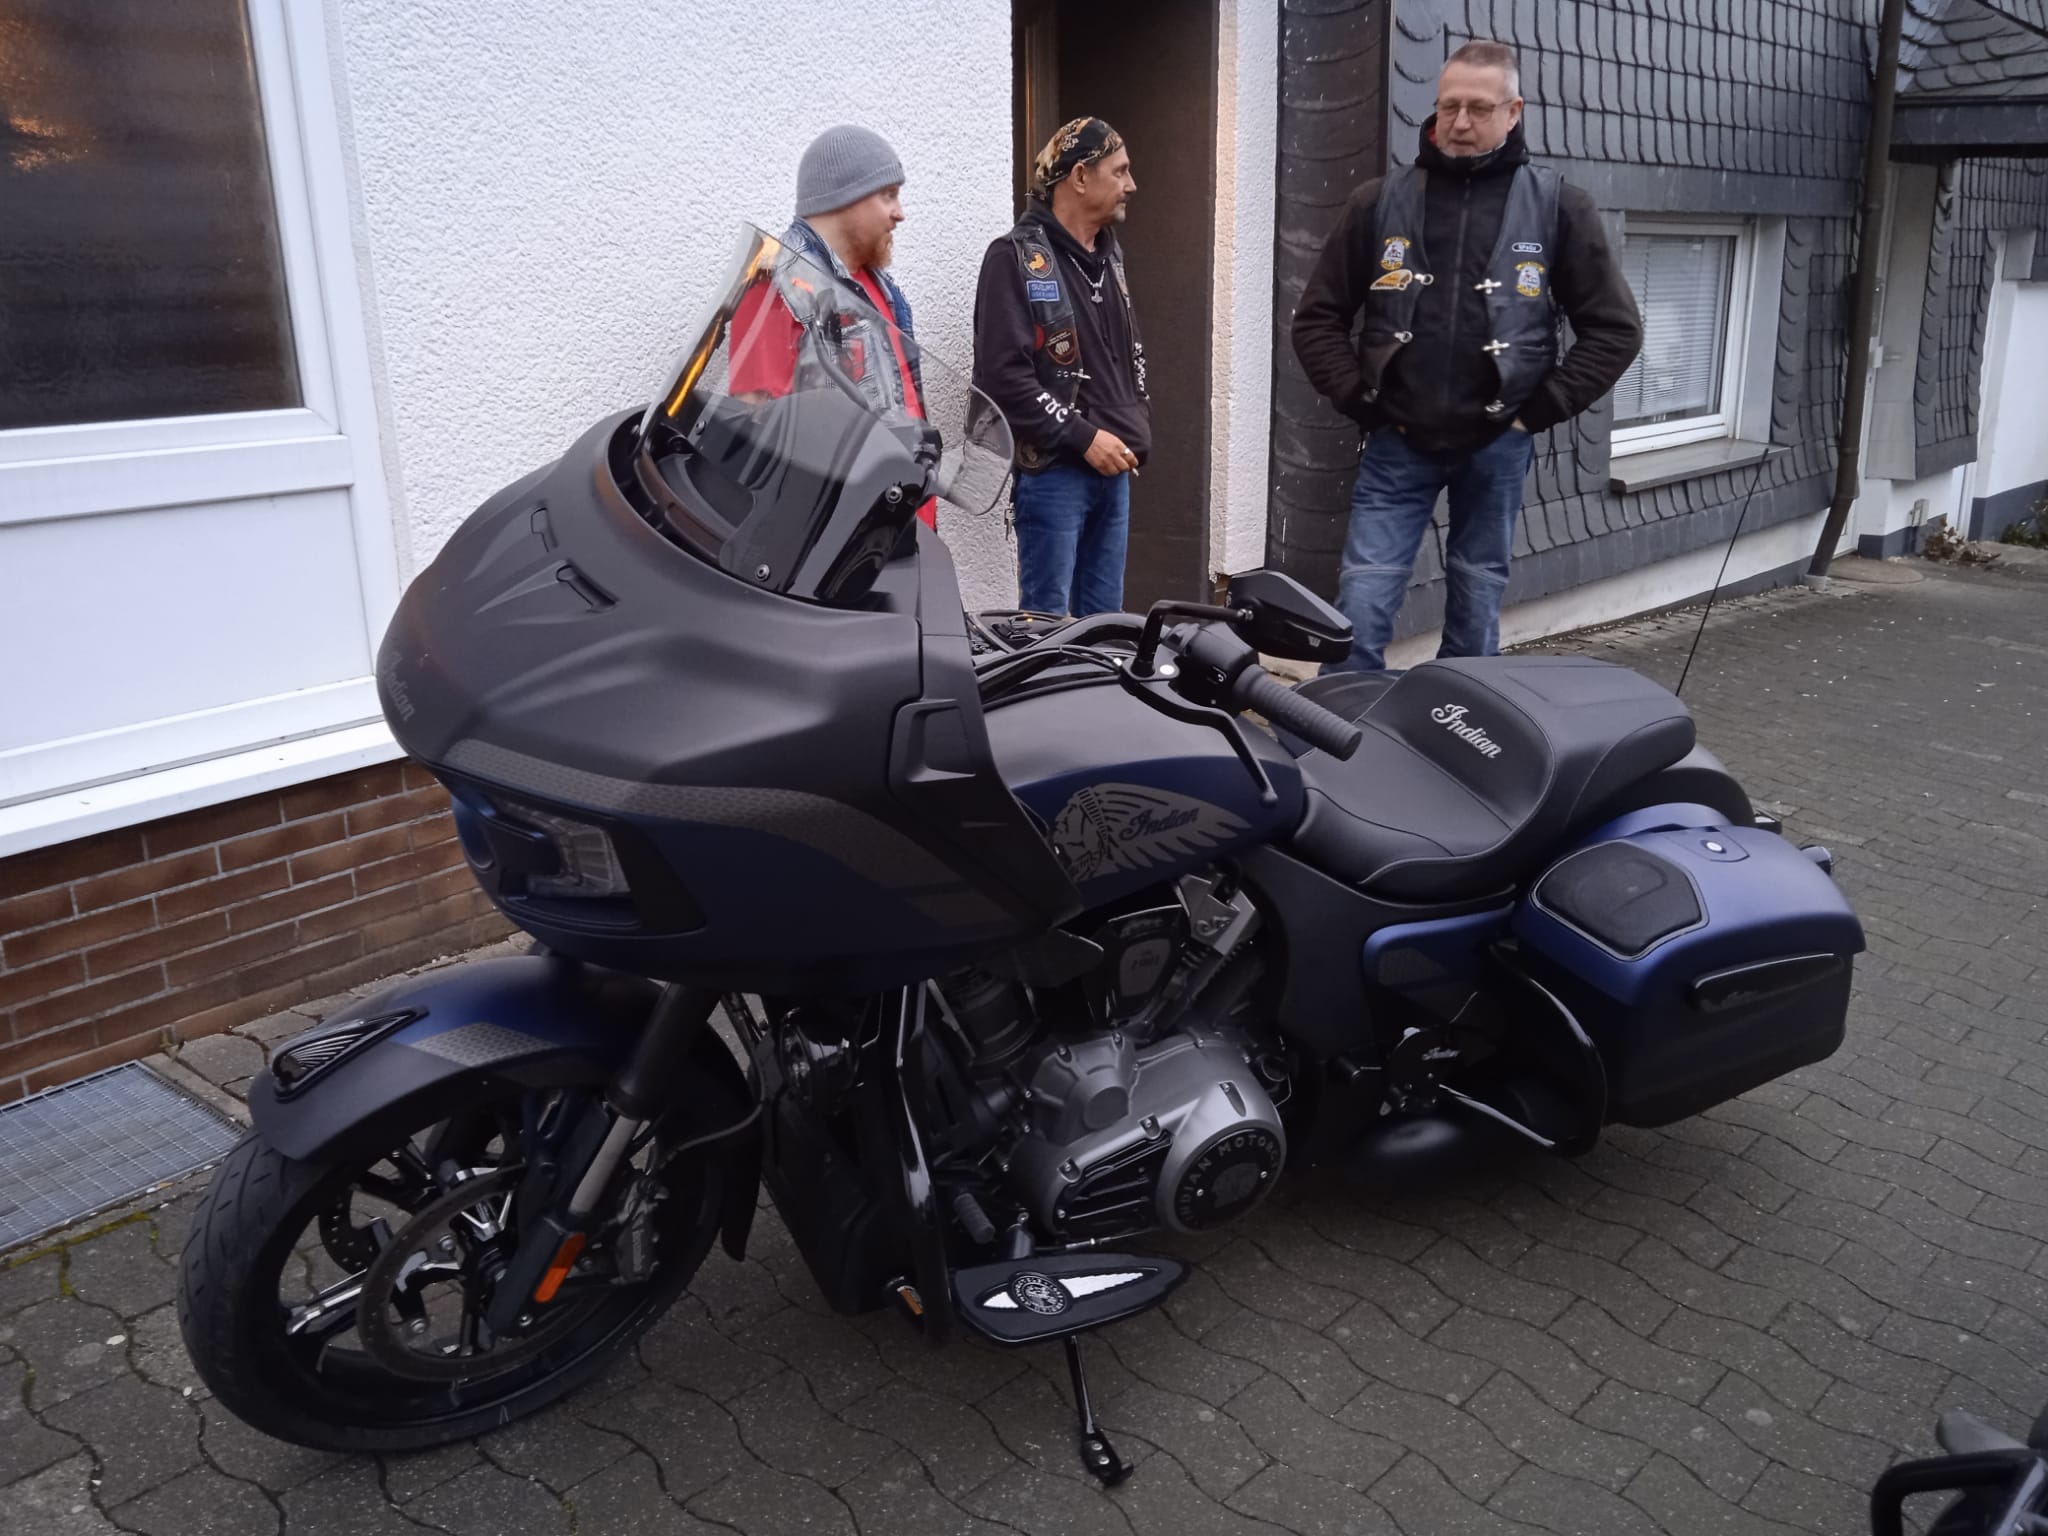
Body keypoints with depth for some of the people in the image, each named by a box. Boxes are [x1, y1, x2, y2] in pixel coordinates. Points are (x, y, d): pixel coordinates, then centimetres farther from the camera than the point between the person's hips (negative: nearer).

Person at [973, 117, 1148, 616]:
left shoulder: (1109, 255, 17)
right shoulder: (1018, 256, -8)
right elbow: (1002, 374, -17)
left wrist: (1137, 427, 11)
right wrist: (1082, 437, -17)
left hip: (1113, 468, 8)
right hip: (1053, 470, -7)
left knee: (1105, 619, 11)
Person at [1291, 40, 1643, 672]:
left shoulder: (1559, 208, 1)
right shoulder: (1379, 202, 4)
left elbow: (1614, 329, 3)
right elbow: (1318, 318, 8)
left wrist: (1540, 410, -4)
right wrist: (1362, 402, -2)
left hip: (1497, 446, 0)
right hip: (1397, 443, 0)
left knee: (1476, 615, 9)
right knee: (1361, 609, -5)